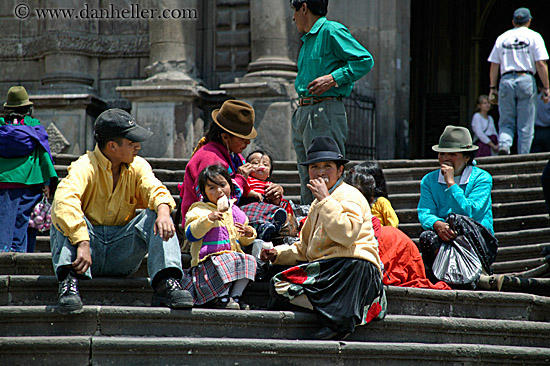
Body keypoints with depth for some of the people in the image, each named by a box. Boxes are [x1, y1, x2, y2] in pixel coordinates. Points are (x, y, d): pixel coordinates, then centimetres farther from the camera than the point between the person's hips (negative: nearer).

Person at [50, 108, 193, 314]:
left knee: (156, 217, -16)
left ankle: (166, 283, -33)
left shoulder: (138, 167, 5)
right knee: (64, 215, -28)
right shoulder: (85, 167, -13)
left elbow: (155, 189, -14)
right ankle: (69, 282, -44)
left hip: (121, 257, 4)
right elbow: (64, 200, -32)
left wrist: (163, 213, -39)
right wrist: (82, 243, -46)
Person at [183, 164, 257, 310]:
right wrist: (208, 219, -22)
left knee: (249, 260, -20)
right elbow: (191, 235, -13)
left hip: (234, 256, 6)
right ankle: (221, 297, -17)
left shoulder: (235, 211, 18)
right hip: (208, 260, -6)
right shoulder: (199, 210, 1)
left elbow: (243, 241, 26)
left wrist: (249, 234, 2)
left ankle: (235, 295, -10)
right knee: (227, 261, -34)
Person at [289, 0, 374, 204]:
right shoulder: (307, 39, 22)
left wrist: (333, 78, -18)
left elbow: (365, 60, -12)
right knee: (308, 184, 9)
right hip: (302, 115, 9)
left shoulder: (331, 31, -6)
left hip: (325, 113, -9)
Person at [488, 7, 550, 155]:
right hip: (526, 80, -2)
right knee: (525, 126, 2)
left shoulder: (502, 38, 12)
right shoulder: (533, 36, 3)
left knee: (506, 123, 8)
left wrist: (493, 88, 16)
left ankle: (504, 145, -18)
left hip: (506, 81, 2)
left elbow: (494, 65, 11)